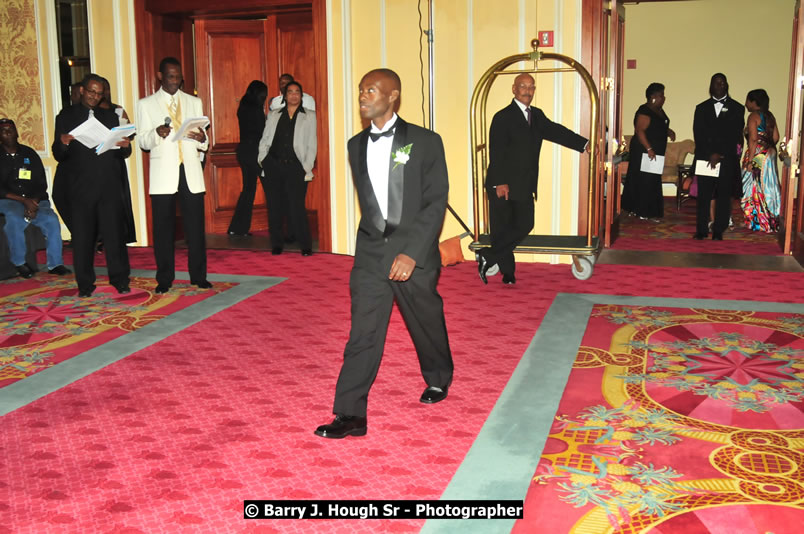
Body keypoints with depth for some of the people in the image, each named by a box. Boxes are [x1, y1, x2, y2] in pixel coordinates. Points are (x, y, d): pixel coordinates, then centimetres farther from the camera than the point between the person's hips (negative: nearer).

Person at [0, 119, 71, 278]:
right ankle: (19, 263, -20)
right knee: (15, 219, -36)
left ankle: (55, 264, -22)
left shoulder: (29, 153, 13)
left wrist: (34, 202, -10)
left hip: (35, 200, 2)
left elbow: (42, 184, 9)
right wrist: (24, 201, -17)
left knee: (51, 219, -27)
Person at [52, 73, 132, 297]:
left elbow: (121, 153, 14)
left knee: (114, 232, -2)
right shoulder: (66, 116, 9)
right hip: (80, 186, -1)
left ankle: (120, 279, 6)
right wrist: (63, 143, -19)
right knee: (82, 236, 1)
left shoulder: (110, 116, 17)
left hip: (109, 186, 1)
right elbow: (58, 154, 3)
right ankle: (85, 283, 8)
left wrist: (125, 146, -9)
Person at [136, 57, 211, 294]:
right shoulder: (146, 104, 9)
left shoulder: (194, 102, 15)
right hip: (163, 174, -1)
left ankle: (198, 276, 8)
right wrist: (157, 134, -17)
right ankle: (164, 279, 8)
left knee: (195, 226, 0)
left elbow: (203, 143, 13)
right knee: (163, 227, 0)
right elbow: (142, 141, 3)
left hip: (191, 172, 1)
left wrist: (201, 138, -10)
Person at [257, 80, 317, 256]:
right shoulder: (273, 115, 16)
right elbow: (265, 139, 15)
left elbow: (312, 145, 5)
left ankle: (306, 245, 0)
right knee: (274, 205, 4)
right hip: (273, 164, 3)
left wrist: (307, 168, -5)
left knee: (296, 206, -10)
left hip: (295, 166, -3)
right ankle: (276, 244, 14)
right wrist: (262, 159, 0)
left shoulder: (309, 116, 9)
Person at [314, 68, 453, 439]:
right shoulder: (357, 145, 9)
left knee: (427, 323, 14)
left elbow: (436, 202, -10)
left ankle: (438, 378, 43)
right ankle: (350, 415, -1)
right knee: (363, 332, -3)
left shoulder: (425, 142, -6)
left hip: (415, 253, -3)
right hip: (370, 253, 3)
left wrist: (412, 253, -18)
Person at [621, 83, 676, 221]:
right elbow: (640, 131, -24)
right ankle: (642, 211, -1)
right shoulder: (645, 111, -16)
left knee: (653, 181, 12)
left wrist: (669, 131, 7)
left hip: (655, 153, 10)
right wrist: (649, 149, -30)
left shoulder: (659, 111, 13)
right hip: (644, 152, -10)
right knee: (644, 181, -6)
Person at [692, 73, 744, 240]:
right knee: (703, 196, -1)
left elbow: (735, 135, -2)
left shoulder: (736, 108, 7)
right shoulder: (702, 108, 12)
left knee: (723, 196, 1)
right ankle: (701, 230, 4)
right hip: (705, 158, 1)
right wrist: (710, 154, -10)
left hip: (727, 159, -1)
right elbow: (698, 134, 2)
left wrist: (719, 155, -11)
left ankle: (718, 231, 5)